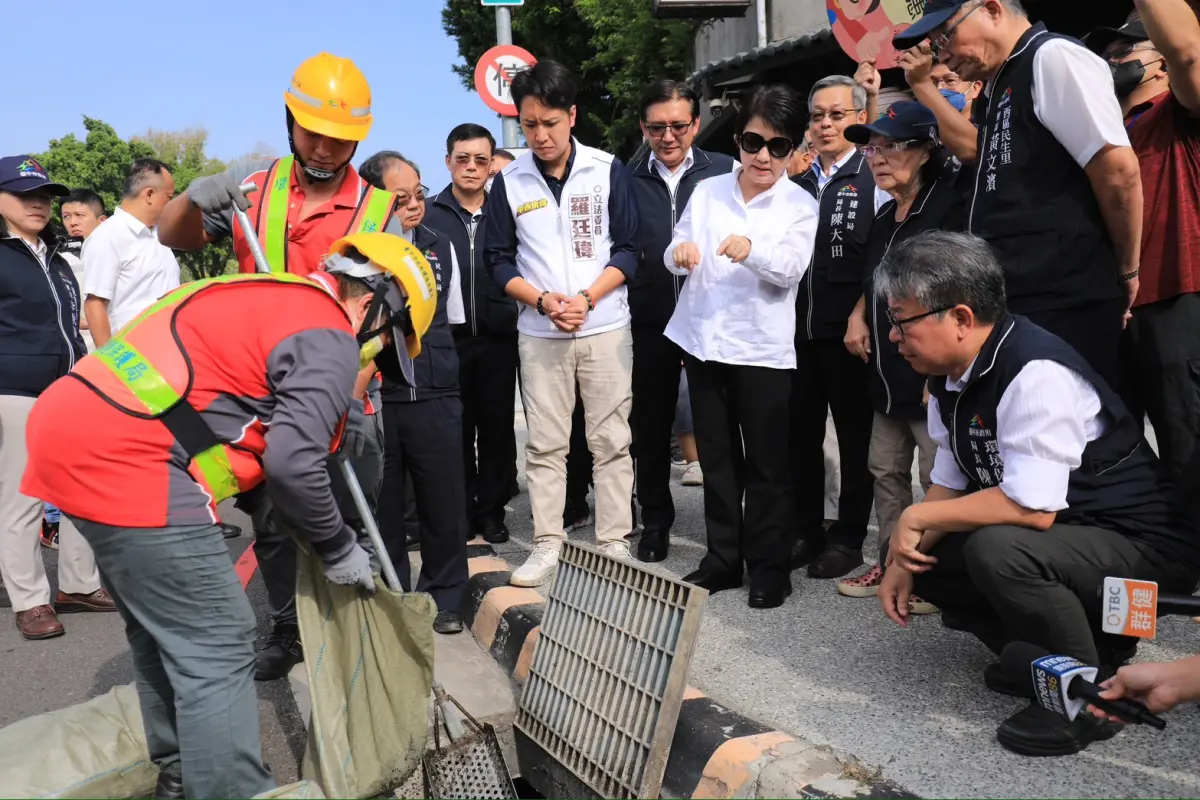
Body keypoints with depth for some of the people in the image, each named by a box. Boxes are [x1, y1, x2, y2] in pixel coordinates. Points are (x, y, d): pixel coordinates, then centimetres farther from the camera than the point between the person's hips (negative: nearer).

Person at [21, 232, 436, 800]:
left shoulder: (267, 296, 21)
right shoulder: (328, 339, -7)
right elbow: (293, 464, -17)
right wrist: (338, 549, -1)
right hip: (128, 462, -10)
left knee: (162, 628, 21)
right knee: (217, 645, -3)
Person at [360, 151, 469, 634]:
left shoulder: (440, 247, 11)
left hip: (435, 397, 3)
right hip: (374, 397, -3)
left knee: (444, 502, 6)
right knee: (382, 506, 8)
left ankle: (444, 599, 23)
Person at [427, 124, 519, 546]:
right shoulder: (429, 215, 4)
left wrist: (517, 315, -5)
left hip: (498, 340, 1)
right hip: (447, 340, 0)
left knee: (497, 429, 8)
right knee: (455, 431, 8)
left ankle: (491, 509, 21)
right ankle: (460, 510, 21)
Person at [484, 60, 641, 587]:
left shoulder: (608, 170, -2)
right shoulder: (509, 181, 2)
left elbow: (629, 249, -1)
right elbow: (498, 259, 5)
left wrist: (586, 298, -13)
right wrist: (542, 300, -11)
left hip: (606, 328, -1)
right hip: (539, 333, 1)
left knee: (611, 441, 4)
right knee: (545, 444, 6)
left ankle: (615, 544, 14)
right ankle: (547, 546, 16)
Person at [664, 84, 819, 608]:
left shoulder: (800, 205, 0)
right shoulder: (708, 191, 8)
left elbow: (791, 268, -14)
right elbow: (674, 258, 6)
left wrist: (752, 250, -34)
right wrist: (680, 252, -17)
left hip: (762, 347, -3)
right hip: (703, 339, 3)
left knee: (766, 463, 3)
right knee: (716, 457, 11)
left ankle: (769, 567, 15)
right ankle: (723, 557, 23)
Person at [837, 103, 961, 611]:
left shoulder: (949, 209, -12)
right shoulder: (884, 219, 16)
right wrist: (859, 315, 12)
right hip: (888, 374, 9)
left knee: (939, 480, -1)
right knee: (886, 471, 15)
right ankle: (891, 563, 27)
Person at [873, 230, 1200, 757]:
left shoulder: (1035, 374, -28)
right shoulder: (949, 377, -1)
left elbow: (1032, 509, -32)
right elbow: (950, 487, 6)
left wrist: (917, 517, -21)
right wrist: (904, 560, -7)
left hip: (1142, 547, -9)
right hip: (1049, 540, 9)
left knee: (996, 550, -34)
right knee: (920, 556, 2)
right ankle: (1044, 656, 13)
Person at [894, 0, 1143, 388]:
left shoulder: (1052, 57, -10)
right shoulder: (1003, 83, 17)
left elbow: (1118, 169, -16)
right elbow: (975, 148, 36)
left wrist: (1126, 272, -5)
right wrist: (922, 84, 27)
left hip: (1063, 304, -9)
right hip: (1014, 300, 9)